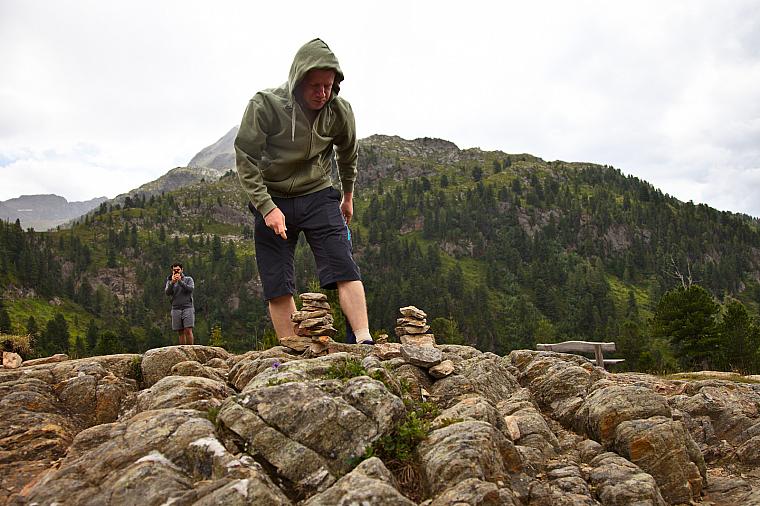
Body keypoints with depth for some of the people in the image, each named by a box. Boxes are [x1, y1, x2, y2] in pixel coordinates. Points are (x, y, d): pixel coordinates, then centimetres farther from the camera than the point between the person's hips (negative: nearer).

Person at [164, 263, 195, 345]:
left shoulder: (188, 279, 9)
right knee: (181, 332, 2)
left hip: (188, 308, -2)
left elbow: (191, 289, -9)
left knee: (188, 331, -13)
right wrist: (172, 282, -17)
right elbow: (167, 292, -3)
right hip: (176, 309, 2)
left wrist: (180, 281, -16)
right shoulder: (170, 281, 14)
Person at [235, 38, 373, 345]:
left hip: (318, 196, 1)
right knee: (277, 283, -3)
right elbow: (246, 160, -11)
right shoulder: (265, 105, -16)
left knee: (343, 267, -15)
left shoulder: (340, 111, -5)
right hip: (272, 200, -1)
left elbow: (348, 155, 15)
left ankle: (364, 341, -18)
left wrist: (348, 197, 26)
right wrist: (267, 207, -20)